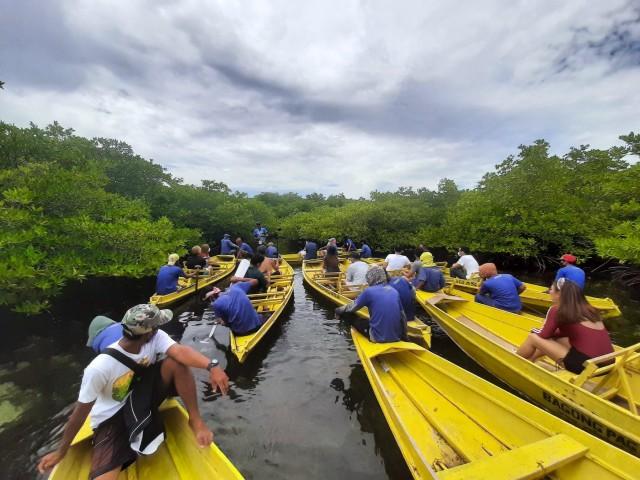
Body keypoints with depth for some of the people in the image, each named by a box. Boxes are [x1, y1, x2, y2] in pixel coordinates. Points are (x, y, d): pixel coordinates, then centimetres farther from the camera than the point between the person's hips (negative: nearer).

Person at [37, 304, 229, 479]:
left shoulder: (156, 337, -19)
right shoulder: (99, 368, -28)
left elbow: (180, 351, -37)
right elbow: (81, 411, -15)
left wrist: (211, 366, -54)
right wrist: (61, 452, -4)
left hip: (145, 395, 4)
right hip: (113, 419, -4)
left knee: (176, 362, -25)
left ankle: (195, 420, -13)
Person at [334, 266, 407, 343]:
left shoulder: (369, 291, -9)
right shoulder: (394, 291, 5)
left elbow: (352, 307, 0)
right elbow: (403, 316, 10)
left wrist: (338, 311, 19)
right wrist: (404, 336, 21)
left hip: (378, 338, -5)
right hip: (396, 337, 5)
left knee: (349, 315, 9)